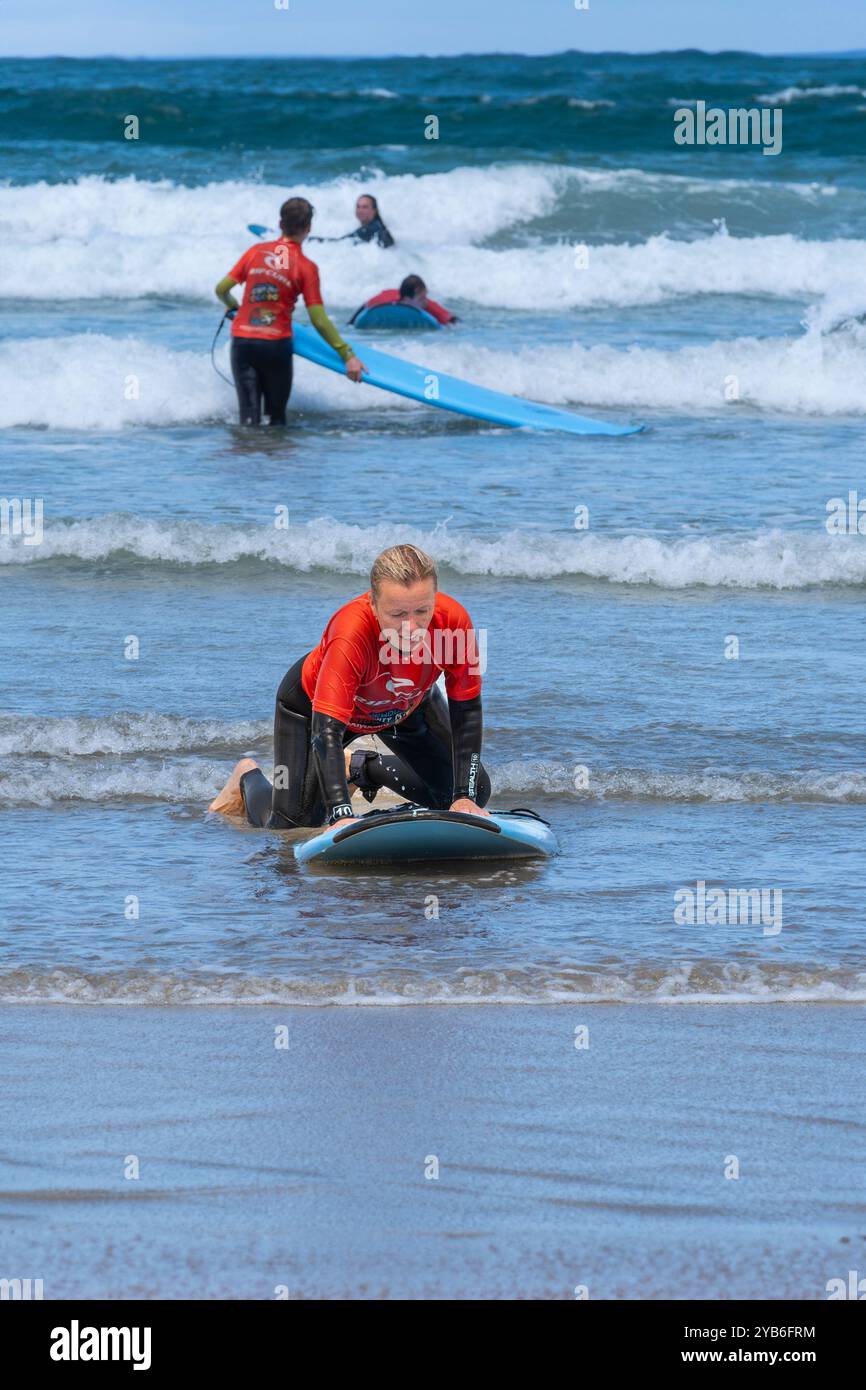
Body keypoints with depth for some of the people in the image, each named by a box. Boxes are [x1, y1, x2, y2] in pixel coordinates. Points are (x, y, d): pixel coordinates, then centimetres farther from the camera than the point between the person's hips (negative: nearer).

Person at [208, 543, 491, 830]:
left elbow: (466, 709, -24)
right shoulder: (351, 631, -46)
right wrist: (342, 814, -57)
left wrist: (465, 796, -30)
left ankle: (361, 767, 24)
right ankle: (248, 777, 31)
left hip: (406, 705, 4)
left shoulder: (452, 619, -36)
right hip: (314, 700, -4)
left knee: (476, 793, -1)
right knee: (290, 824, -7)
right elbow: (326, 729, -47)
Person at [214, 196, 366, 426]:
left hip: (242, 341, 2)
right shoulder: (306, 267, -5)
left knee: (249, 417, 1)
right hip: (276, 346, -2)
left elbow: (221, 290, 6)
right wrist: (347, 355, -4)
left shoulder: (256, 251, 3)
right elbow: (319, 321, -8)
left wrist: (232, 307, 30)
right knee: (277, 416, 14)